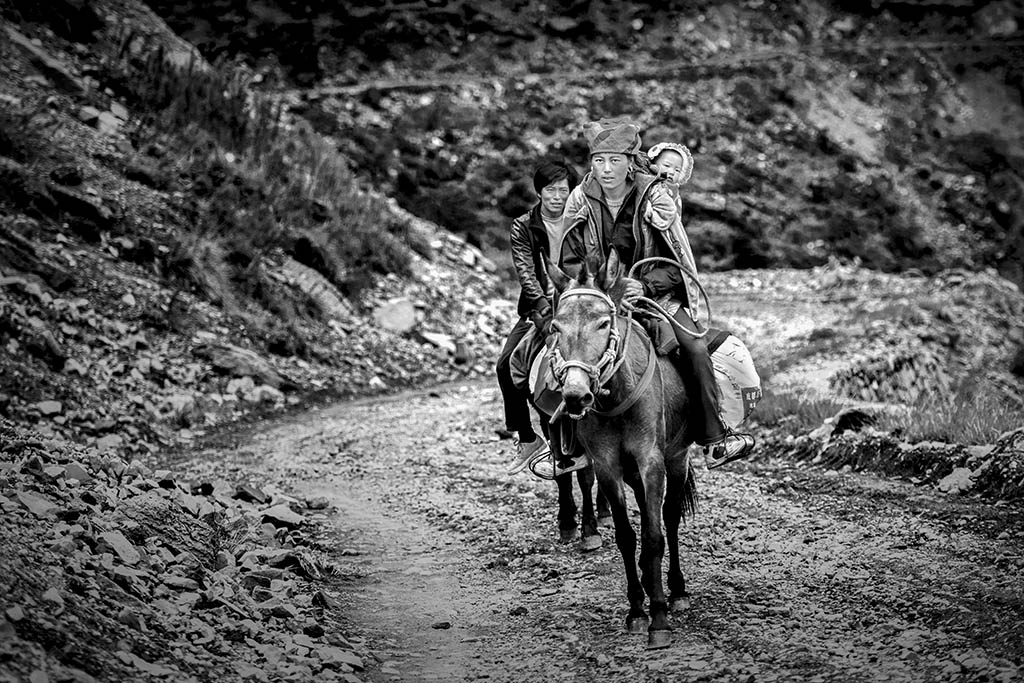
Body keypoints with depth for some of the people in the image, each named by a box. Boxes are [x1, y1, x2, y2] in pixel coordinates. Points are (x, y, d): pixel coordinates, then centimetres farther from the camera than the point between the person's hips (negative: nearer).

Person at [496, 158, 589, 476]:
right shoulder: (523, 228, 2)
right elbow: (526, 273, -9)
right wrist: (544, 307, -25)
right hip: (538, 310, 2)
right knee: (506, 365, -13)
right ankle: (526, 438, 2)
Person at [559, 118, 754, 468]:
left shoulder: (653, 197, -6)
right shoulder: (580, 200, 0)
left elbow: (675, 264, -6)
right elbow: (569, 262, 5)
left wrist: (644, 286, -23)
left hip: (656, 293, -1)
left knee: (695, 349, -22)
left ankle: (714, 439, -12)